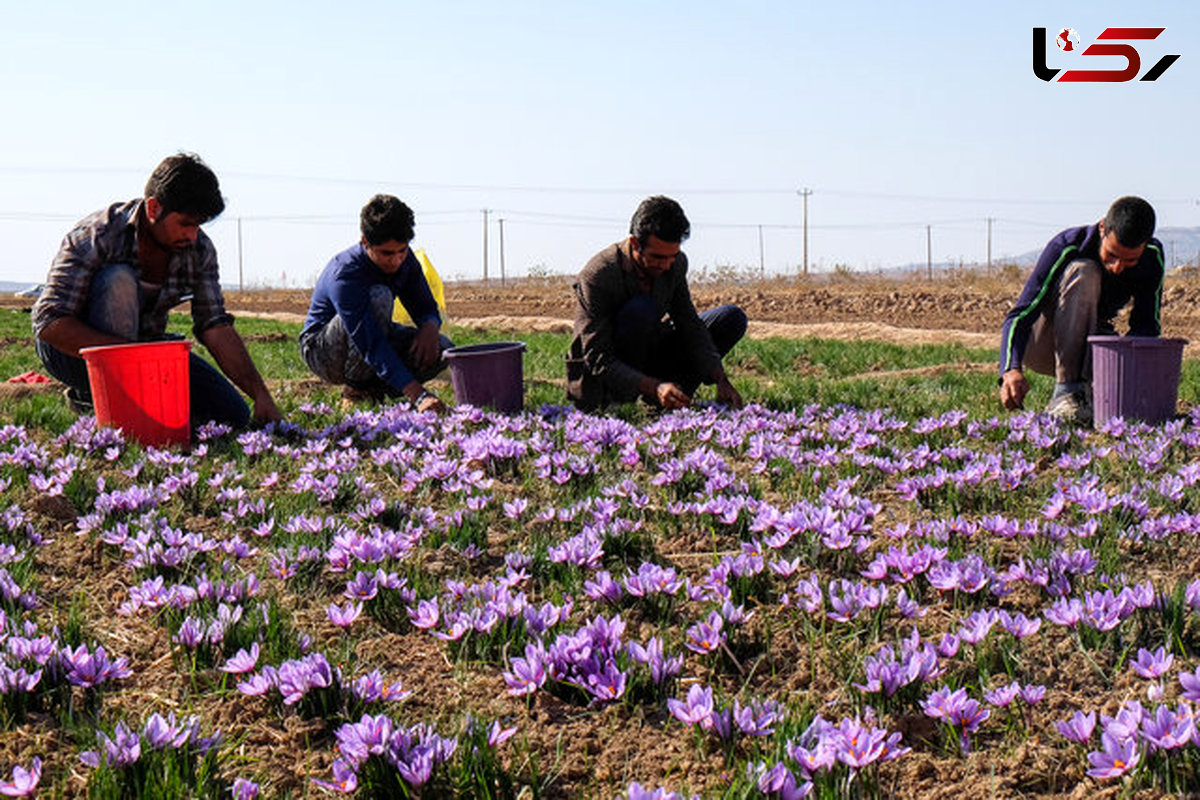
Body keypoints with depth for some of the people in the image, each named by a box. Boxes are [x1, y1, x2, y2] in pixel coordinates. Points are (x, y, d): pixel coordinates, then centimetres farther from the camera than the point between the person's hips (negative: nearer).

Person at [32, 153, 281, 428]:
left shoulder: (199, 250, -8)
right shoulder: (97, 236, -24)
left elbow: (215, 327, -9)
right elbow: (48, 323, -29)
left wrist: (260, 394, -21)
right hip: (73, 350, -6)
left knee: (233, 415, -9)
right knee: (119, 281, -33)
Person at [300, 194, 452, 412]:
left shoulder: (404, 259, -9)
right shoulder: (344, 275, -33)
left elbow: (426, 309, 2)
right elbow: (371, 345, -41)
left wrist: (430, 328, -26)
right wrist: (418, 395, -51)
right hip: (323, 353, -7)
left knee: (443, 350, -16)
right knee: (379, 296, -34)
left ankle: (369, 389, -5)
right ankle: (355, 388, -19)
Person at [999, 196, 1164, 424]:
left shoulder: (1151, 257, -14)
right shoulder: (1066, 247, -25)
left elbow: (1146, 325, -12)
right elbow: (1019, 316, -30)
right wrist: (1012, 370, -49)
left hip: (1091, 346, 3)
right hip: (1040, 345, -3)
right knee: (1083, 272, -32)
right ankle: (1067, 389, -32)